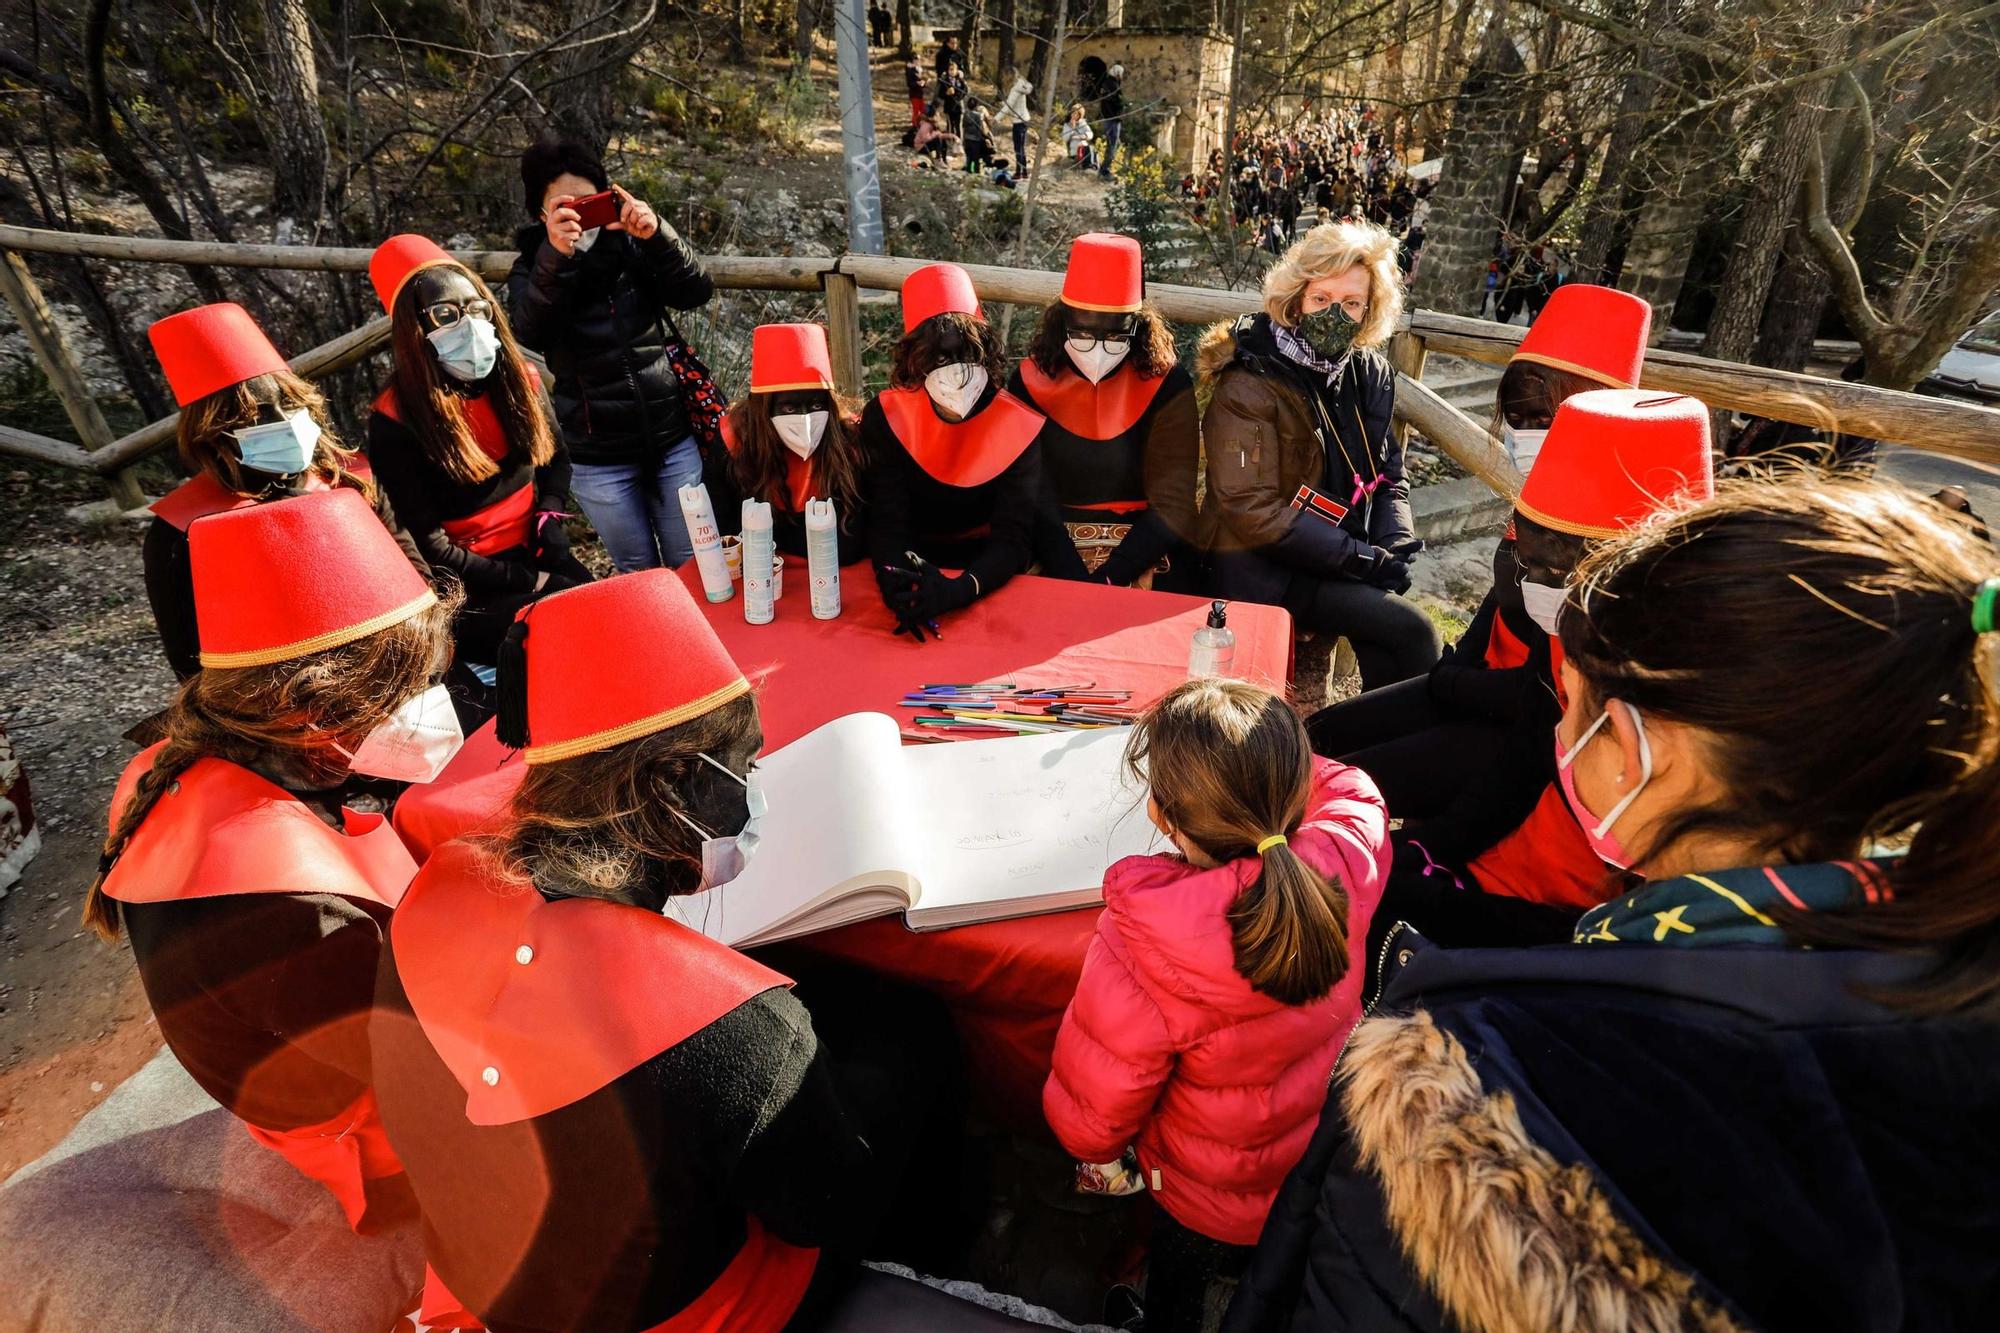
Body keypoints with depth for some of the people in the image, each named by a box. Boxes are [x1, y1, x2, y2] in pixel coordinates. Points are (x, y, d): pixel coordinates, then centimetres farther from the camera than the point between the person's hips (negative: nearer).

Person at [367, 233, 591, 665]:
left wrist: (550, 515, -2)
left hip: (535, 553, 5)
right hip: (468, 586, -5)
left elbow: (555, 459, 18)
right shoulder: (396, 421, -14)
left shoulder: (521, 381, 2)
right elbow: (427, 544, -14)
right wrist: (524, 580, -16)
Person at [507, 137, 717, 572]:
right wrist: (556, 257, -35)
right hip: (599, 460, 0)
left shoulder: (631, 244, 2)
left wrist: (657, 236, -28)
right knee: (640, 576, 13)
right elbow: (532, 333, -20)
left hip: (674, 440, 1)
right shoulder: (533, 268, -1)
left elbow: (698, 291, -11)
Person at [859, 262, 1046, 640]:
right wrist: (896, 579, -37)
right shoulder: (886, 417, -9)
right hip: (915, 563, 1)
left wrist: (960, 588, -38)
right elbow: (886, 521, -14)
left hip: (988, 577, -1)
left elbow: (1013, 537, -18)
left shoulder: (1020, 426, -11)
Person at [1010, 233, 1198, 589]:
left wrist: (1105, 580, -18)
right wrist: (1075, 581, -19)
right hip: (1054, 552, 1)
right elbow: (1031, 497, -6)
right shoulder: (1030, 382, -1)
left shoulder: (1167, 387, -3)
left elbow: (1173, 507, -7)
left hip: (1143, 551, -1)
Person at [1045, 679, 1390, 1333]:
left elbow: (1088, 1121, -24)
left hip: (1220, 1215, -3)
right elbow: (1350, 791, -2)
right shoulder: (1343, 862, -30)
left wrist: (1096, 1155, -2)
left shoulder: (1140, 949, -42)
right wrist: (1268, 763, 3)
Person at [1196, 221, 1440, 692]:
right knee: (1411, 630, -18)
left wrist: (1395, 545, -6)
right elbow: (1253, 511, -18)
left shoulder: (1369, 374, 7)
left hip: (1346, 558, 6)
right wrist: (1362, 558, -18)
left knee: (1386, 652, -18)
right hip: (1264, 568, -6)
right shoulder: (1248, 388, -14)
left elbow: (1389, 475, 15)